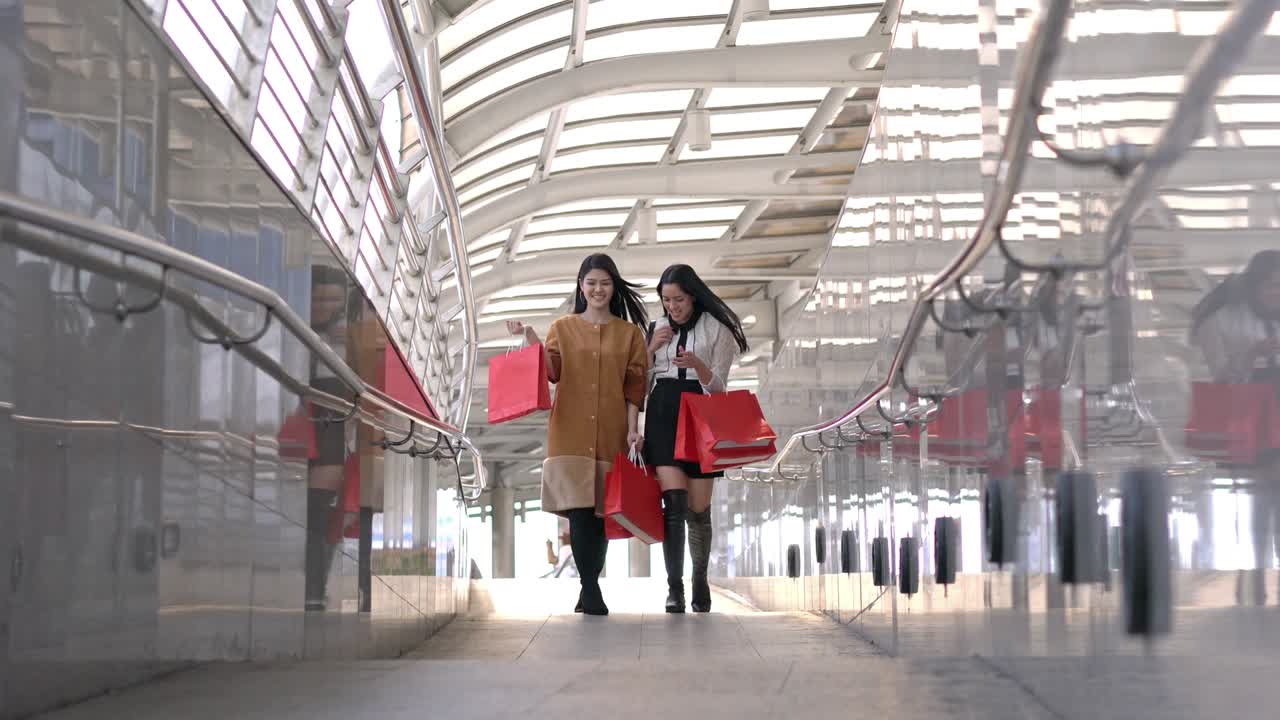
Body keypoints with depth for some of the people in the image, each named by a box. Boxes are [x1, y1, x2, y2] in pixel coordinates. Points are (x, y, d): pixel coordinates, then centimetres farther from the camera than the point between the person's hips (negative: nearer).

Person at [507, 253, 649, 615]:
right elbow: (551, 373, -1)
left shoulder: (630, 333, 10)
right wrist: (531, 340, -13)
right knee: (578, 508, -13)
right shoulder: (562, 328, 11)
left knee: (600, 511, 3)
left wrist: (633, 429, -4)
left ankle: (589, 591, 13)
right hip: (571, 432, -1)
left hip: (611, 433, 1)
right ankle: (591, 590, -15)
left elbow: (634, 387, 6)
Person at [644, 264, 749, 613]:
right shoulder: (657, 328, 12)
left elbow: (717, 386, -3)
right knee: (674, 502, -15)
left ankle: (700, 583, 23)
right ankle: (674, 588, -16)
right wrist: (651, 349, -2)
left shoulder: (717, 329, 1)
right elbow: (640, 383, 15)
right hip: (662, 418, 1)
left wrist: (697, 364, -23)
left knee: (698, 509, 4)